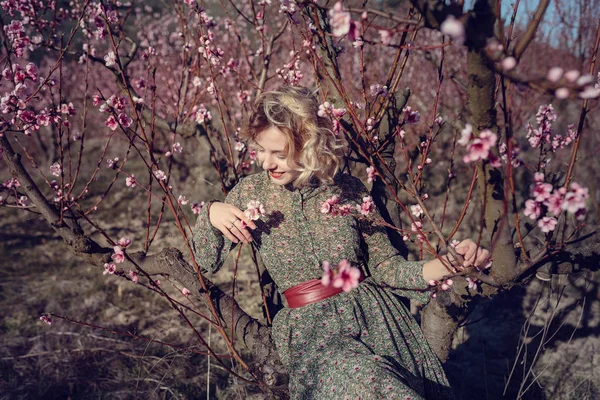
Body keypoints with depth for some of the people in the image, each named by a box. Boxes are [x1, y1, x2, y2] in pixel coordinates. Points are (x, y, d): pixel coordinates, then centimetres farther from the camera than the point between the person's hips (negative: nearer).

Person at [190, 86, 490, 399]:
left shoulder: (349, 190, -1)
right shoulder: (251, 192, 1)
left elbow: (385, 266, 4)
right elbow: (206, 261, 11)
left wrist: (448, 265, -11)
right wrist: (210, 214, -8)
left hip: (374, 315, 2)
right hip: (310, 331, -2)